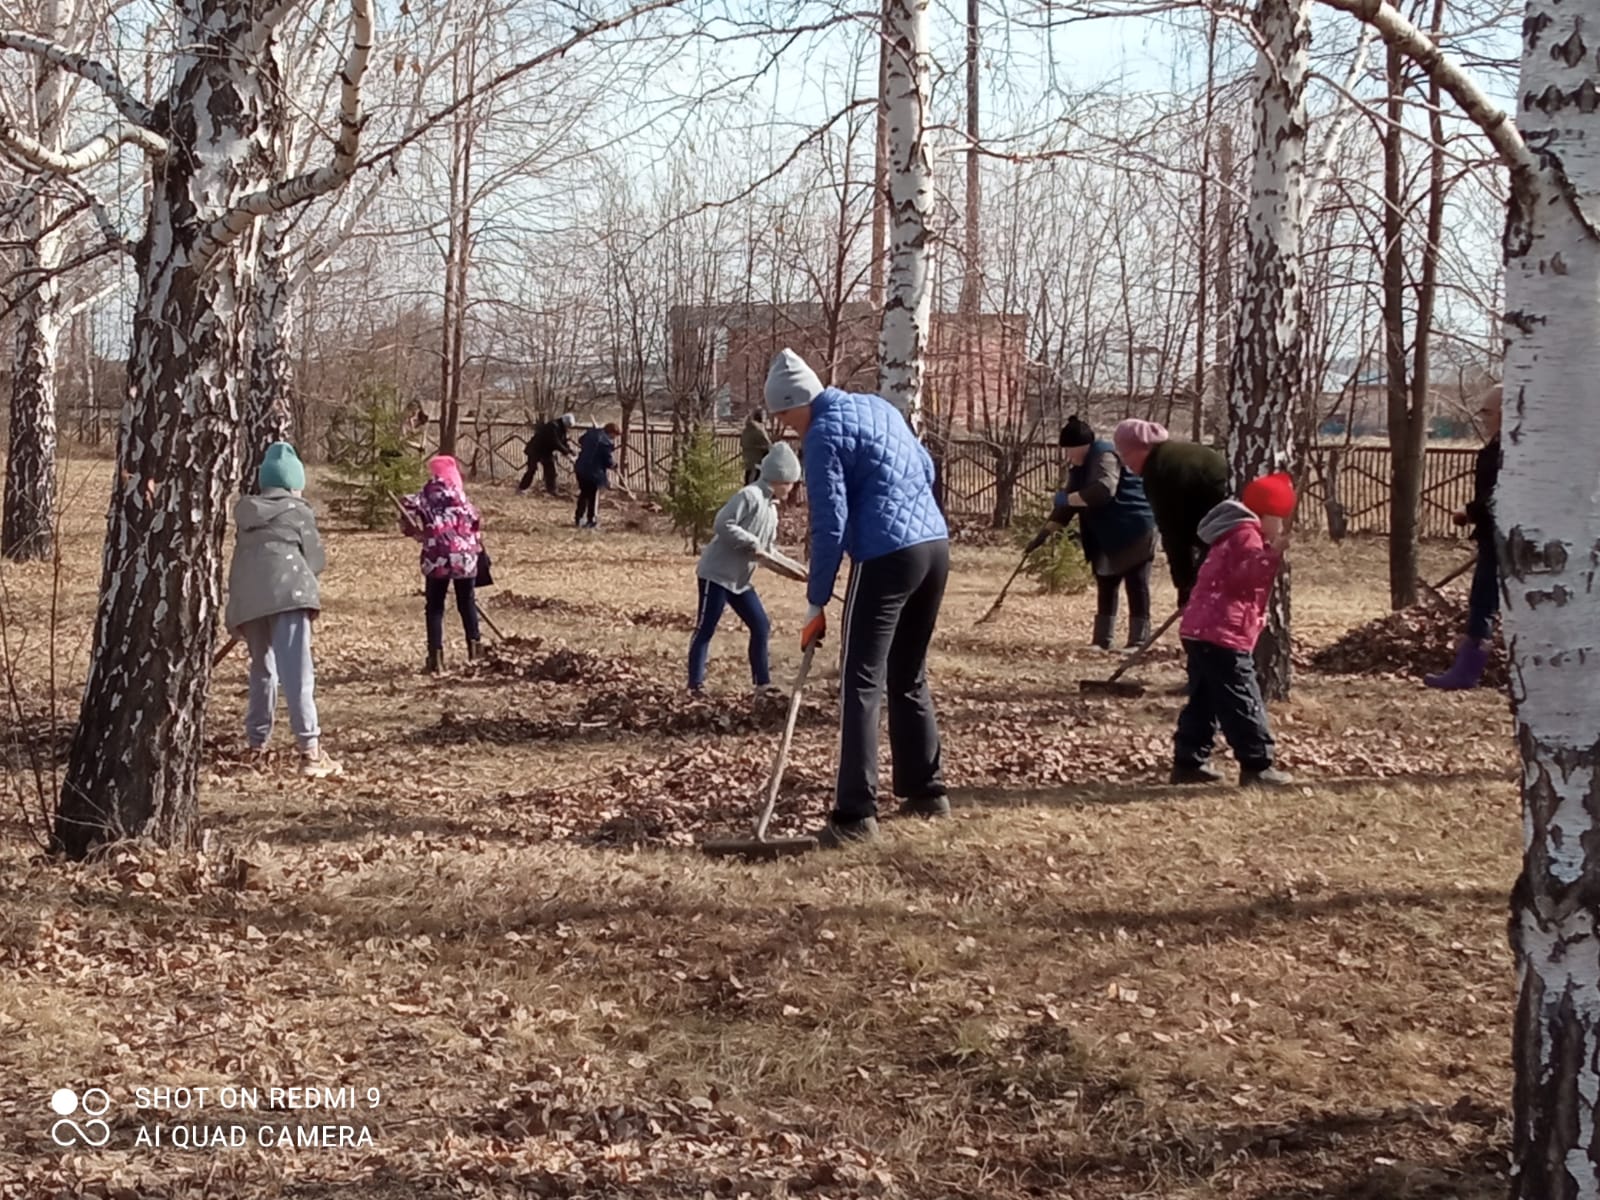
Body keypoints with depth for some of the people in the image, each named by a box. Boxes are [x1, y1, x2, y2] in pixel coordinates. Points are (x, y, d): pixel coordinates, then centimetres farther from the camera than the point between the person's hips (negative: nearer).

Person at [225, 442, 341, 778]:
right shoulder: (298, 511, 7)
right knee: (296, 673, -11)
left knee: (262, 670, 20)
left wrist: (238, 614, 25)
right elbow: (316, 560, 7)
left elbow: (240, 560, 22)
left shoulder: (246, 515, 22)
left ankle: (256, 744, 24)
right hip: (286, 593, -5)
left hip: (246, 600, 5)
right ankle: (310, 750, -17)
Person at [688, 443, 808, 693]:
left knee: (761, 626, 11)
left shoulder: (771, 509, 14)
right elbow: (723, 524, -24)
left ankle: (763, 683, 19)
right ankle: (695, 686, -4)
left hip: (740, 580, 10)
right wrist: (754, 544, -22)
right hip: (717, 574, -10)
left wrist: (790, 567, 10)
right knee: (705, 630, -6)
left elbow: (767, 551, 20)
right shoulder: (751, 496, -15)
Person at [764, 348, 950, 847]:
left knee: (862, 685, -6)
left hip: (886, 558, -8)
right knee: (910, 678, 19)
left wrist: (817, 604, -6)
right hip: (936, 545, 8)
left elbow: (829, 526, -11)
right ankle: (926, 789, 24)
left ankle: (856, 814, -9)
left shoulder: (823, 434, -7)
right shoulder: (879, 406, 17)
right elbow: (927, 469, 25)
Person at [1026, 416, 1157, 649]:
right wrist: (1045, 532, 5)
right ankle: (1102, 640, 14)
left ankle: (1138, 641, -6)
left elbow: (1104, 489, -37)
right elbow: (1069, 503, 13)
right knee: (1106, 586, 10)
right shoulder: (1078, 466, 11)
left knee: (1136, 586, -7)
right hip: (1106, 537, 10)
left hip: (1134, 530, -10)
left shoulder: (1104, 455, -20)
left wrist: (1067, 498, -30)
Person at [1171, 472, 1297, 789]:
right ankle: (1257, 765, -5)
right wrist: (1272, 555, -37)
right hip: (1223, 636, -10)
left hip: (1200, 631, 10)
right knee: (1242, 702, -7)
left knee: (1204, 700, 14)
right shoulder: (1247, 536, -9)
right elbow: (1247, 574, -25)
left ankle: (1189, 761, 16)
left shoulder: (1234, 536, 23)